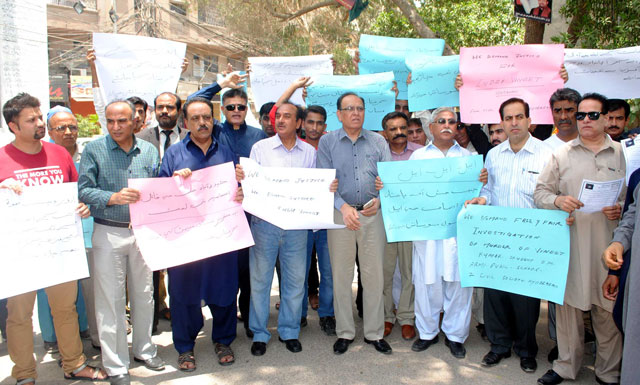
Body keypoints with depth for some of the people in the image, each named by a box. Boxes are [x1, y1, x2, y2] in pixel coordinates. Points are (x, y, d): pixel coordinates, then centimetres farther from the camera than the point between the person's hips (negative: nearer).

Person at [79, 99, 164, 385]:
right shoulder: (94, 150, -2)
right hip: (108, 233, -3)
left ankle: (144, 349, 32)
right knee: (110, 299, 2)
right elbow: (83, 190, -9)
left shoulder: (149, 150, 8)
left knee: (144, 293, 13)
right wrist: (113, 198, -23)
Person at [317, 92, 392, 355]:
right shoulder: (327, 142, 5)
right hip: (340, 212, -1)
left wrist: (379, 200, -16)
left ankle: (374, 333, 18)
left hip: (373, 214, 1)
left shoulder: (378, 142, 9)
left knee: (374, 274, 4)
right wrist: (343, 207, -18)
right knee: (341, 274, 5)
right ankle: (344, 332, 19)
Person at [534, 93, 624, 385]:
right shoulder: (561, 155, 10)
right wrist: (557, 201, -12)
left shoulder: (622, 154, 8)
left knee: (609, 309, 6)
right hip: (570, 243, 1)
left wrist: (621, 210, -11)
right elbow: (540, 192, 8)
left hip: (608, 245, 0)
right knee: (568, 304, 7)